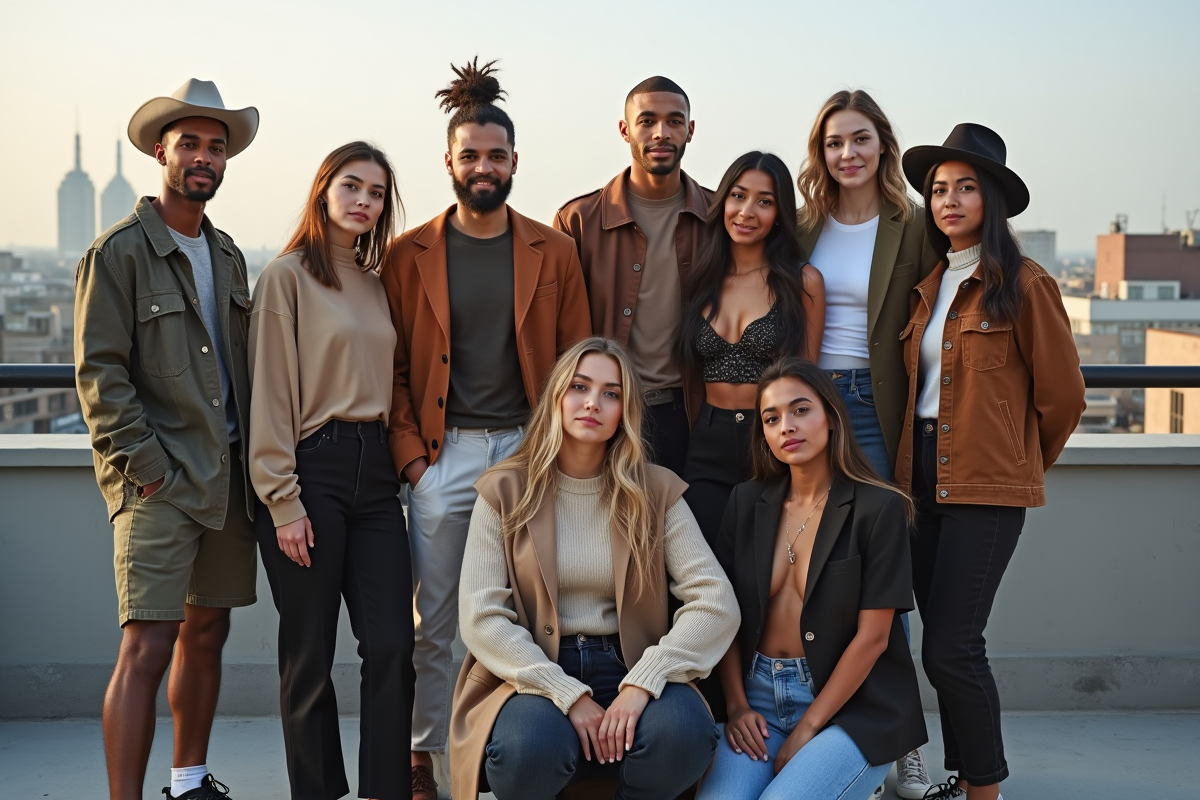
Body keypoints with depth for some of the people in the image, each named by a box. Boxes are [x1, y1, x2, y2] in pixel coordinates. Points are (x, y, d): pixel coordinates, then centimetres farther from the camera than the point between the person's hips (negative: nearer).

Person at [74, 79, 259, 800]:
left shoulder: (227, 255, 16)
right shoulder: (119, 251, -5)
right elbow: (98, 372, -10)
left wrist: (253, 459, 9)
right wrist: (146, 466, -15)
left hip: (228, 479, 7)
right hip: (158, 484, -7)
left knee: (207, 632, 14)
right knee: (147, 647, -10)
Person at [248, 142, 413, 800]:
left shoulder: (376, 282, 16)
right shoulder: (289, 275, -3)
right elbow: (270, 394, -7)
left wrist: (404, 457, 11)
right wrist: (283, 502, -13)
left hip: (374, 472, 6)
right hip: (311, 470, -5)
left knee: (392, 645, -1)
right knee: (309, 654, 3)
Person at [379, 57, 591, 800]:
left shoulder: (554, 251, 6)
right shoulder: (410, 254, 4)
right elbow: (393, 367, 5)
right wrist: (411, 454, -4)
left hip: (529, 452, 1)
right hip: (443, 456, 0)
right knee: (433, 623, 5)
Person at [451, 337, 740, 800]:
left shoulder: (656, 492, 4)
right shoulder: (505, 492, 1)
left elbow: (717, 603, -7)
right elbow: (481, 618, -7)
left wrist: (642, 684, -21)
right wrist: (569, 695, -18)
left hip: (628, 670, 1)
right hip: (535, 676, -1)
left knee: (682, 732, -31)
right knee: (530, 746, -35)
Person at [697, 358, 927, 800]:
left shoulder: (878, 508, -7)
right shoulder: (747, 502, 8)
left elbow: (872, 636, -10)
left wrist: (807, 731, -12)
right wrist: (736, 704, -6)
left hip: (850, 705, -3)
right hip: (758, 695, 3)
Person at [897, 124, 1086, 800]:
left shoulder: (1023, 285, -6)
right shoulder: (928, 286, 14)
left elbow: (1062, 395, 0)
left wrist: (1022, 462, 11)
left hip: (985, 486, -6)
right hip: (924, 477, 6)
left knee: (950, 649, -9)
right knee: (948, 645, 9)